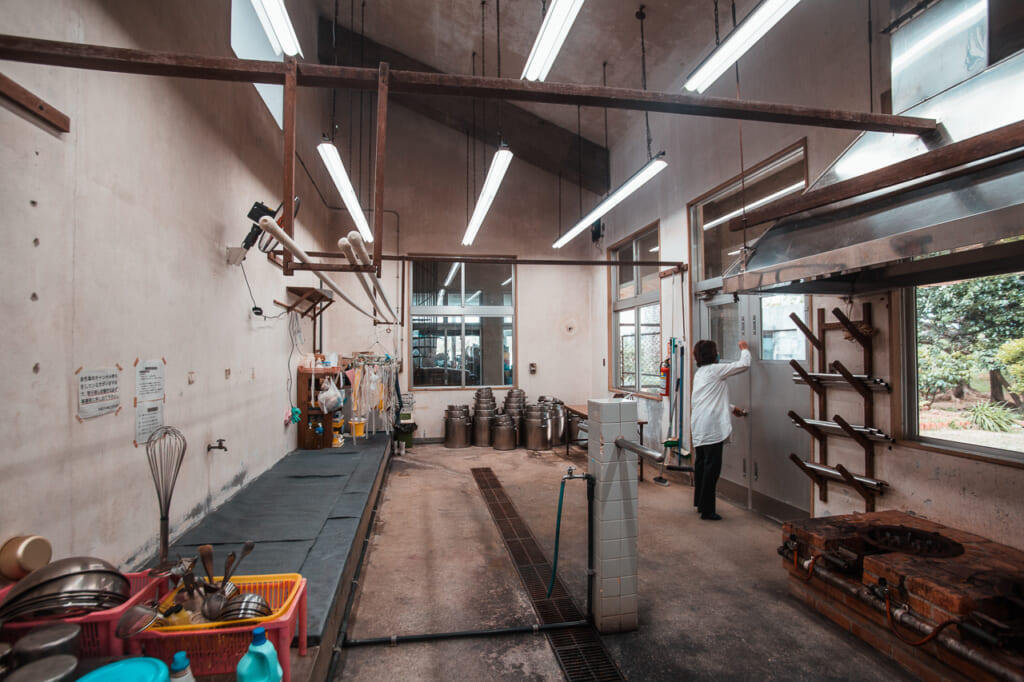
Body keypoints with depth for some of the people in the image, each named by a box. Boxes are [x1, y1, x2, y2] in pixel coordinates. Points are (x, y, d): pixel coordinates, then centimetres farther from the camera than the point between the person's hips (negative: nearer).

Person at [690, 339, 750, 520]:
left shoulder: (700, 373, 20)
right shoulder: (714, 370, -7)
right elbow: (744, 365, -5)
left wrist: (732, 408, 39)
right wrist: (744, 349, 13)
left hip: (699, 427, 10)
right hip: (711, 426, -10)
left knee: (701, 464, 18)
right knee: (712, 466, -5)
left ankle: (700, 503, 29)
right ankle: (707, 510, -1)